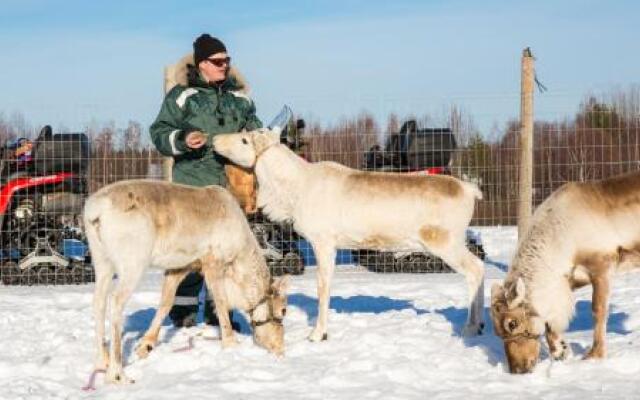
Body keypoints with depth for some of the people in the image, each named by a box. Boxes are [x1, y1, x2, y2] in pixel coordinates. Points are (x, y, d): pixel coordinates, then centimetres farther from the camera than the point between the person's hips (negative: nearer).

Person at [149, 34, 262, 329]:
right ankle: (183, 310, 0)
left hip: (231, 185, 5)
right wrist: (182, 140, -16)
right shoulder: (182, 95, 2)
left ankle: (218, 310, 17)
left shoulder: (239, 96, 16)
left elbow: (254, 128, 29)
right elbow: (159, 132, 1)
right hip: (193, 184, -5)